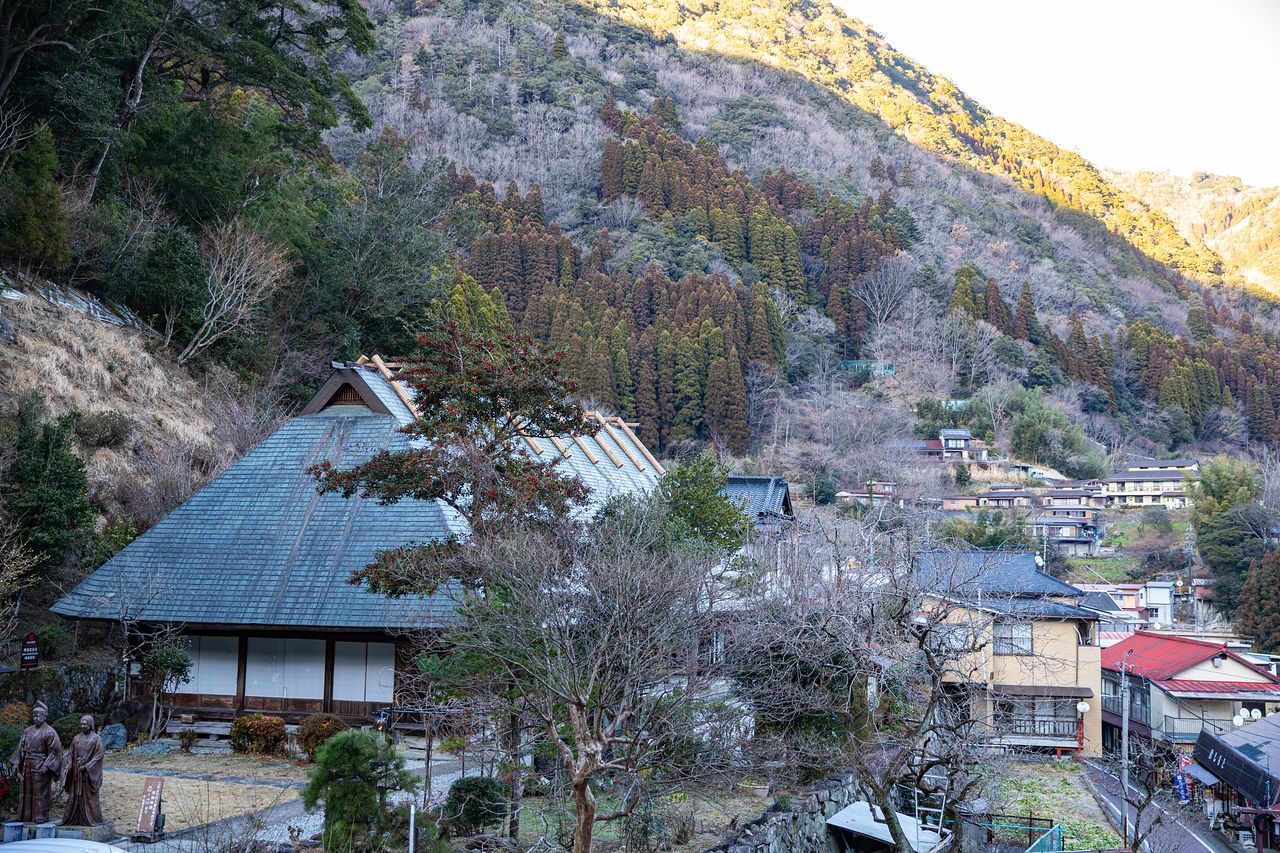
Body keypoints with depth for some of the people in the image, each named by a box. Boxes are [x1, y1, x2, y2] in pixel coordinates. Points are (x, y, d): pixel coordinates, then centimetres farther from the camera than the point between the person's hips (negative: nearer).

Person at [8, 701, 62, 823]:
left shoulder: (49, 732, -9)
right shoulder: (27, 731, 10)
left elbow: (55, 751, -11)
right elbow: (21, 747, 13)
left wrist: (46, 766, -19)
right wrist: (16, 763, 3)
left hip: (40, 766, -6)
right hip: (26, 765, 6)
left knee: (40, 792, -3)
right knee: (25, 791, 10)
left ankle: (40, 817, 3)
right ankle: (25, 816, 18)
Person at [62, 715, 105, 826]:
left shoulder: (96, 739, -4)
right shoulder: (76, 739, 12)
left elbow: (99, 755, -10)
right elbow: (71, 754, 13)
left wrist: (86, 767, -16)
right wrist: (69, 766, -3)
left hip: (89, 773, -5)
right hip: (76, 773, 5)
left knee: (89, 796, -4)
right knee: (75, 796, 6)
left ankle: (91, 820, 1)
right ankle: (73, 820, 12)